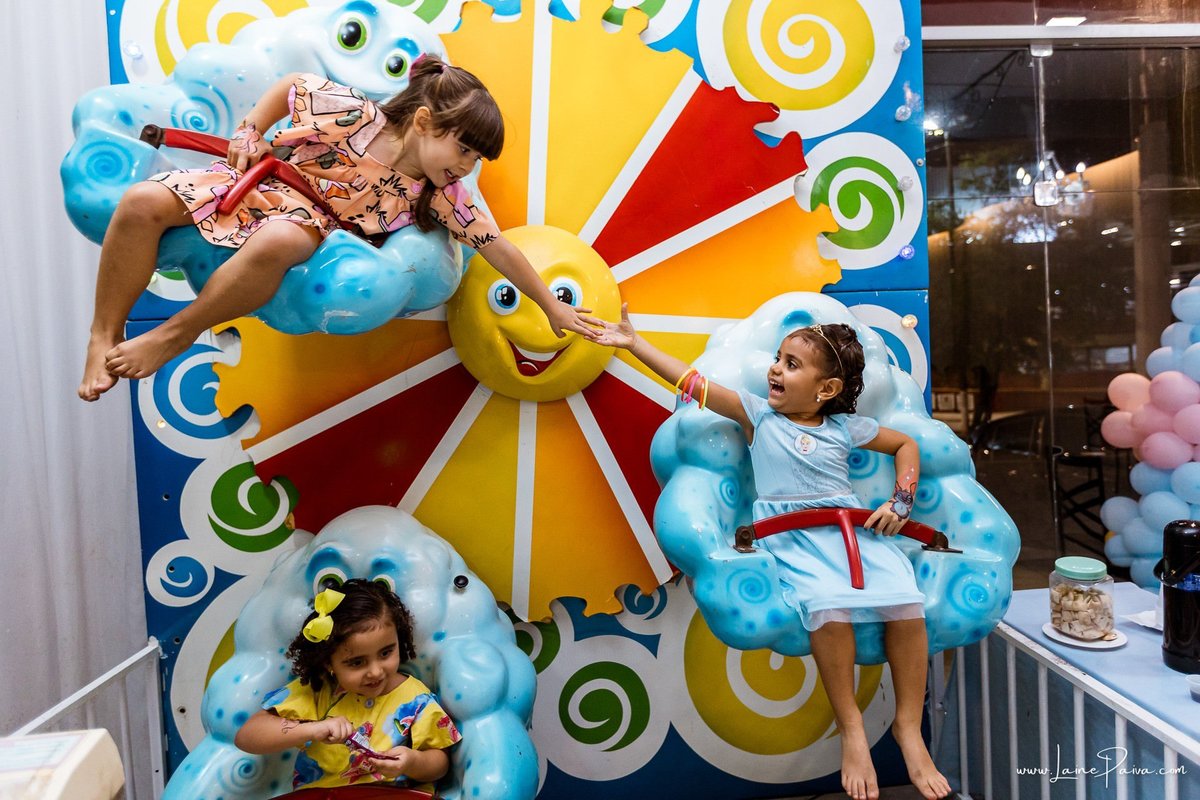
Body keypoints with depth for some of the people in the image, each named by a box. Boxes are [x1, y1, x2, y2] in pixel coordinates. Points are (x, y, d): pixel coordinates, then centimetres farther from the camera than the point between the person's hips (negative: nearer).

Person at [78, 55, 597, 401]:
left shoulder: (439, 192, -12)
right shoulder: (350, 112, -18)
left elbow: (496, 246, -10)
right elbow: (290, 84, 1)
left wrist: (553, 307, -8)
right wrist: (249, 131, -10)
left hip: (308, 219, 0)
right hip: (256, 178, 1)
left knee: (276, 243, -39)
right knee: (144, 202, -23)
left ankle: (175, 336, -19)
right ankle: (104, 340, -8)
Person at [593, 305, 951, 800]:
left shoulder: (844, 427, 10)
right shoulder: (759, 414, 6)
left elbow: (906, 445, 23)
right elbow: (696, 385, -2)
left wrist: (901, 503, 9)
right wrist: (634, 343, -7)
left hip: (853, 526, 3)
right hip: (792, 537, -2)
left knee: (906, 601, -21)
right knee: (830, 607, -31)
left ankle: (908, 727, -1)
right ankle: (850, 727, -10)